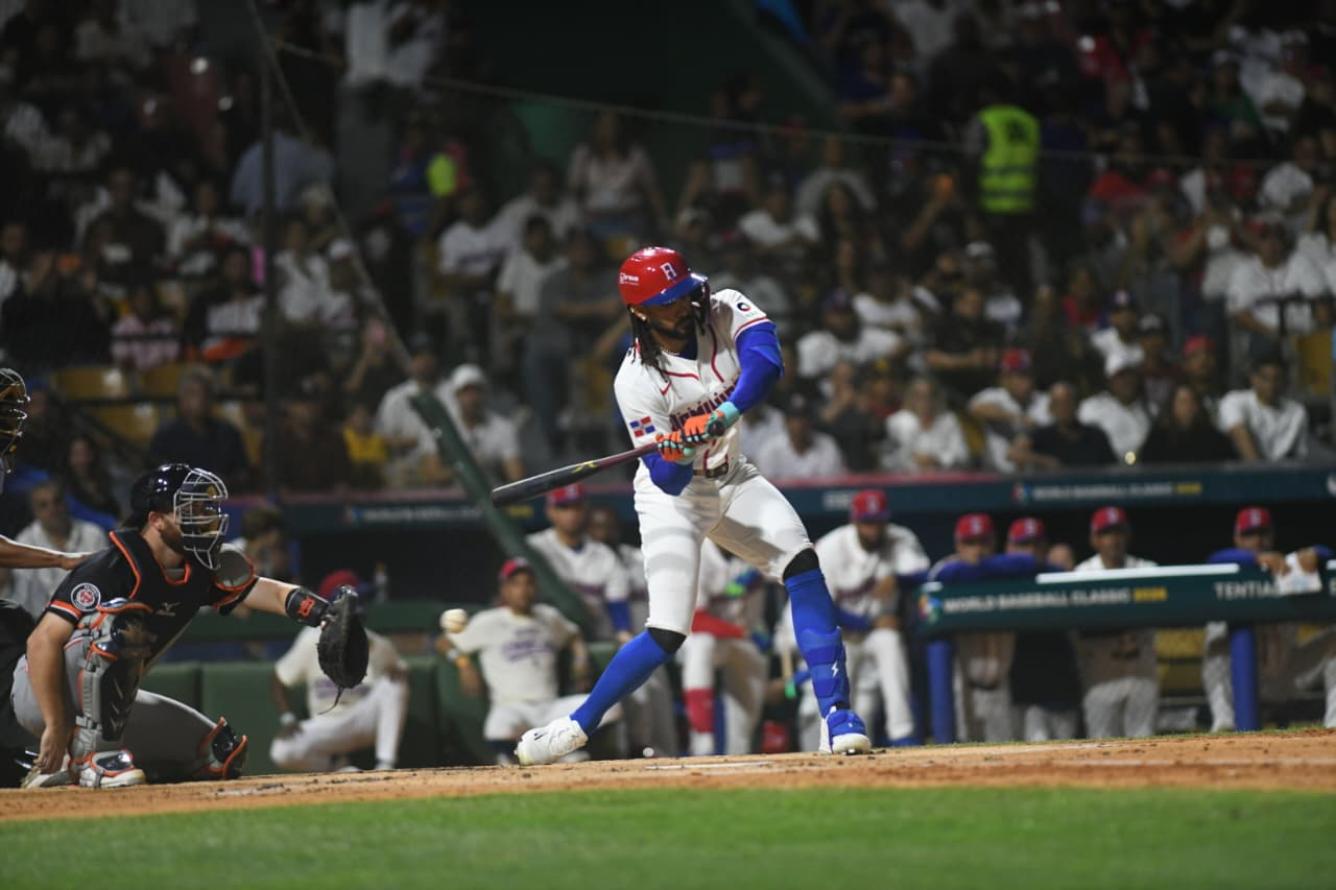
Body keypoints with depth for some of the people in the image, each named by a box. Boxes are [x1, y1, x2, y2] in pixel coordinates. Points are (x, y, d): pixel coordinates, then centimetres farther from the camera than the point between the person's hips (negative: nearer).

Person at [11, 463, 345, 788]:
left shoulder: (197, 571, 1)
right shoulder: (114, 567, -24)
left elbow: (268, 592, -8)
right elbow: (43, 641, -28)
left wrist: (328, 613, -27)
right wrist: (56, 727, -32)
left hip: (111, 703, 9)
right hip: (40, 693, -9)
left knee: (223, 753, 7)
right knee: (121, 622, -33)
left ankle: (64, 767, 11)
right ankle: (91, 755, -24)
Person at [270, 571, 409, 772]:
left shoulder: (376, 646, -8)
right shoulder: (312, 641, -9)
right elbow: (280, 680, 1)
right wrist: (287, 719, -13)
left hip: (365, 723, 0)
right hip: (325, 727, 0)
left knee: (391, 685, -29)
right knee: (282, 751, -29)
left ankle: (385, 764, -28)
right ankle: (335, 766, 2)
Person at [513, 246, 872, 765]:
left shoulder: (726, 313, -14)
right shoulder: (636, 381, -23)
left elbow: (765, 362, -34)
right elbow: (667, 479, -23)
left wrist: (724, 414, -48)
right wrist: (676, 454, -45)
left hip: (731, 479, 4)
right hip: (674, 494, -4)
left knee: (802, 566, -17)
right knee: (668, 632, -13)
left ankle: (837, 717, -19)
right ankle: (576, 727, 3)